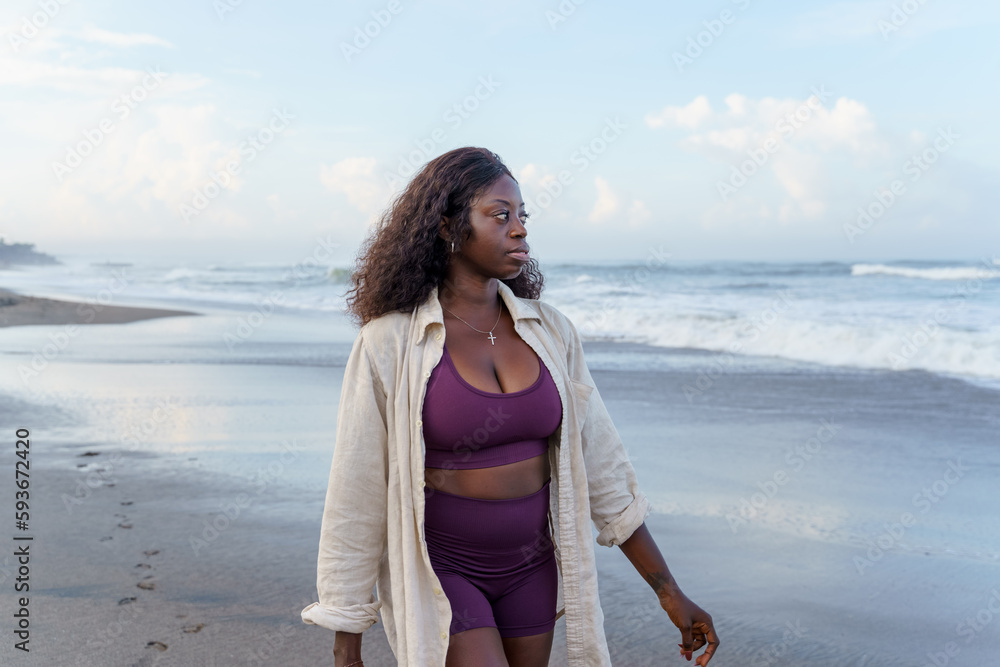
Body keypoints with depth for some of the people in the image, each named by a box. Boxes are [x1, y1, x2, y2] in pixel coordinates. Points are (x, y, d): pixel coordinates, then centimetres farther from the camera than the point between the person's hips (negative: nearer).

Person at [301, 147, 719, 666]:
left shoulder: (549, 331, -3)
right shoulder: (389, 343, -15)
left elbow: (600, 470, 1)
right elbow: (354, 499, -11)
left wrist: (669, 593, 2)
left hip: (530, 566, 5)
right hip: (437, 572, -4)